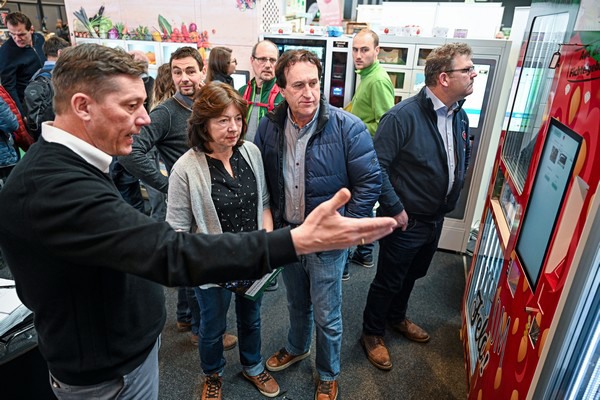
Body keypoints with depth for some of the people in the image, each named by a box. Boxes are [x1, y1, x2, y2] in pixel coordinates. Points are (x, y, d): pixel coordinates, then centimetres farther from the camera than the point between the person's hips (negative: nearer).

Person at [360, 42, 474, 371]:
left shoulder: (459, 116, 2)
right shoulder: (403, 116, -24)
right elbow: (376, 166, -25)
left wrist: (451, 199, 10)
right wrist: (395, 209, -22)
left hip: (436, 219, 8)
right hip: (406, 221, -7)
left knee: (412, 275, 26)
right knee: (388, 281, 11)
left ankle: (396, 317, 52)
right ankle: (372, 334, 35)